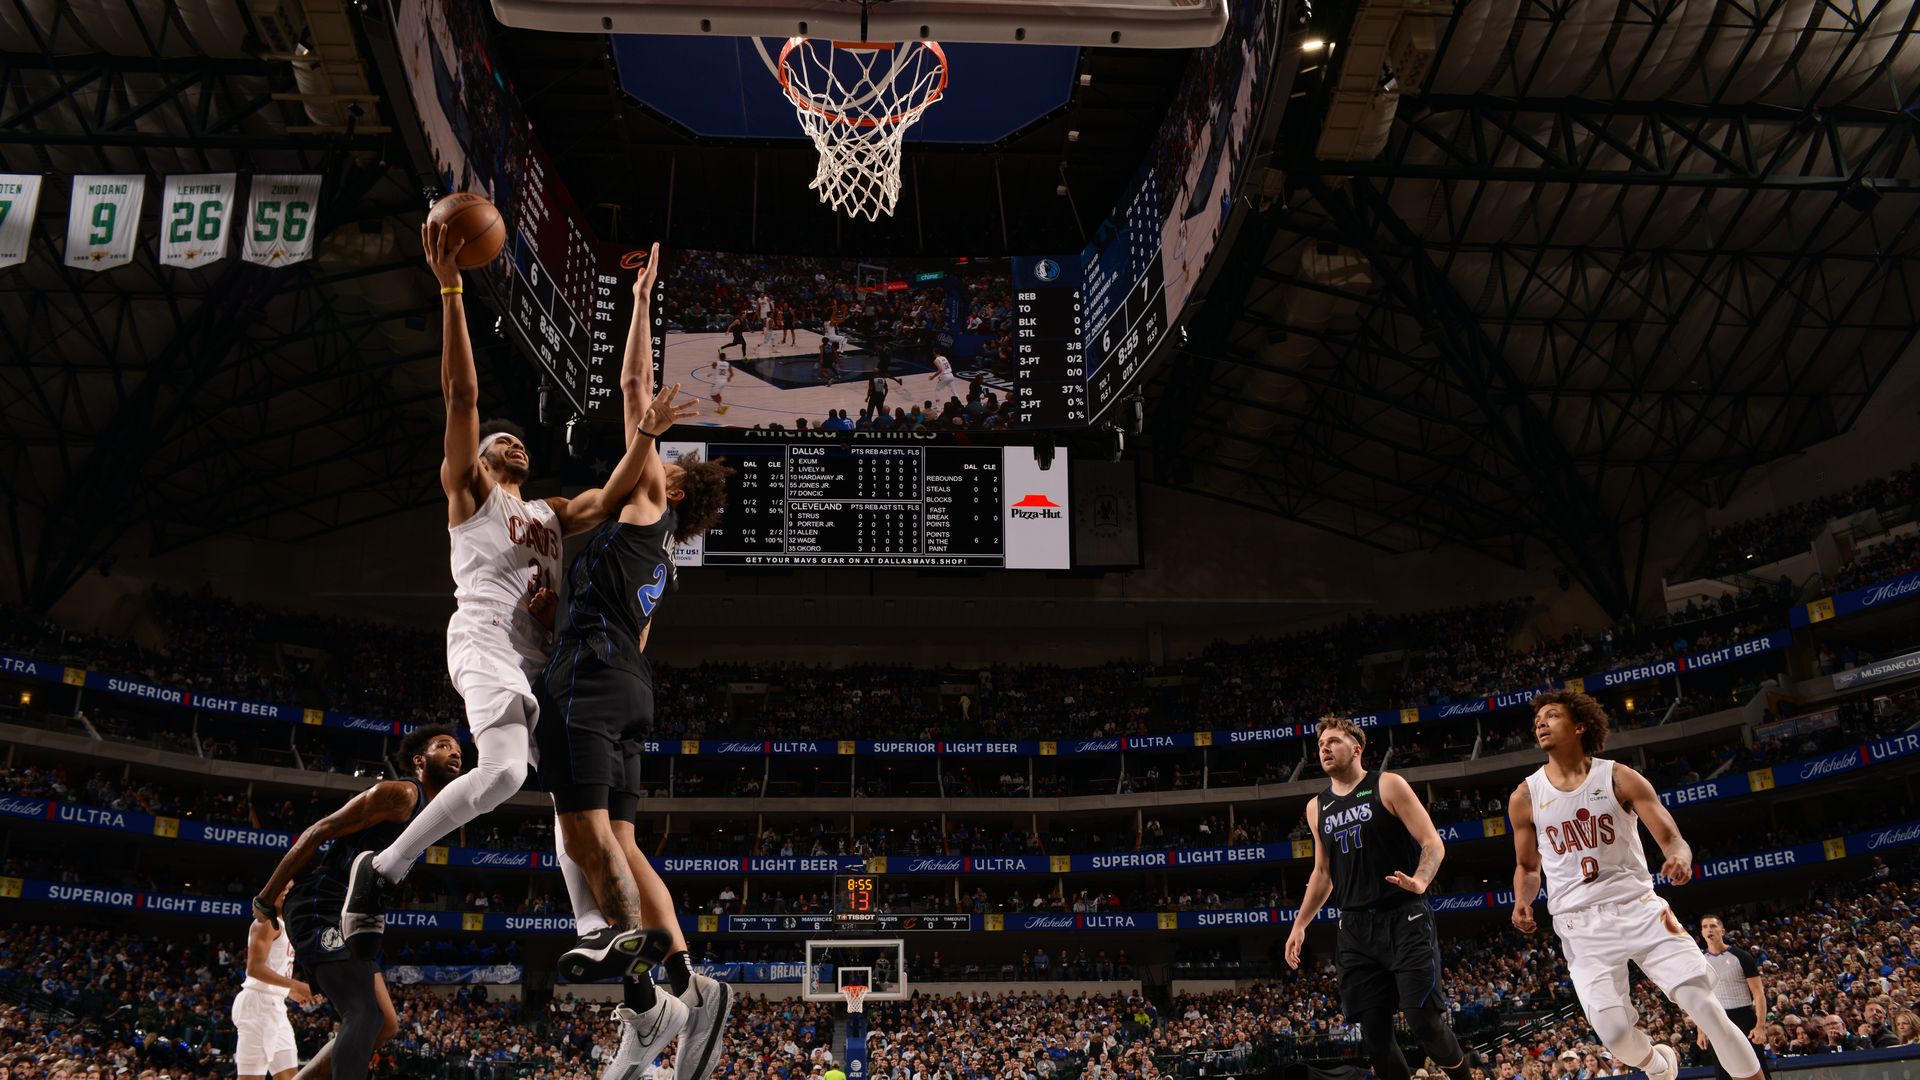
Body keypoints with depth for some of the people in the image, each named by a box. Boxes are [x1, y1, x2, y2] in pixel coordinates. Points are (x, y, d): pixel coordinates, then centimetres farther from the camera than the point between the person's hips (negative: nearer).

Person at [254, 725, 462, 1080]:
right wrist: (267, 898, -12)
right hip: (319, 907, -10)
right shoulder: (400, 794, -12)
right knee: (366, 1015, -23)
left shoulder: (431, 811, 18)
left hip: (344, 915, 10)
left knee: (386, 1024, 11)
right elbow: (319, 832, -14)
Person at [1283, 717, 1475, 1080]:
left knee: (1424, 1020, -11)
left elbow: (1433, 843, -6)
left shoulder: (1387, 786, -1)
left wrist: (1420, 880, -26)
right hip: (1356, 928, 5)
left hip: (1405, 919, -5)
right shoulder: (1317, 808, 14)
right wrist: (1300, 925, 16)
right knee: (1374, 1032, 1)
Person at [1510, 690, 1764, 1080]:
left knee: (1704, 1001, -10)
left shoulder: (1619, 778, -1)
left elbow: (1670, 837, -4)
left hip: (1638, 907, 0)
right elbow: (1527, 866, 15)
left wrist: (1680, 857, -28)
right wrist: (1522, 902, -6)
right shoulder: (1525, 797, 3)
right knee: (1614, 1033, -7)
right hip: (1580, 924, 1)